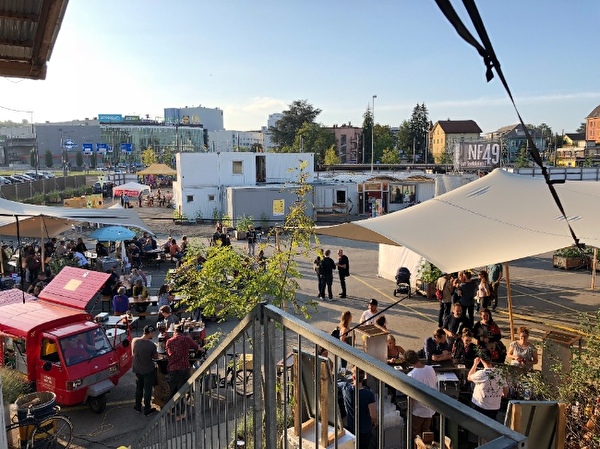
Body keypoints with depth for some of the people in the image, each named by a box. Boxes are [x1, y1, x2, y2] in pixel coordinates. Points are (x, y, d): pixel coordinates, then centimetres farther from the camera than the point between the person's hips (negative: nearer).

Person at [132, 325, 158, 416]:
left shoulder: (134, 341, -13)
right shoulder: (151, 345, -26)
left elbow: (134, 353, 4)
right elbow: (156, 356, -10)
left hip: (137, 370, 5)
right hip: (148, 371, -5)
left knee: (138, 388, 23)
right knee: (147, 390, 11)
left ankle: (137, 406, 37)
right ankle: (147, 410, 23)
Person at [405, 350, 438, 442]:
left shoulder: (411, 375, -26)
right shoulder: (431, 369, -10)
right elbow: (436, 384, 5)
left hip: (418, 410, -5)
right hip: (430, 409, 5)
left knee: (416, 434, 14)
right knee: (426, 431, 23)